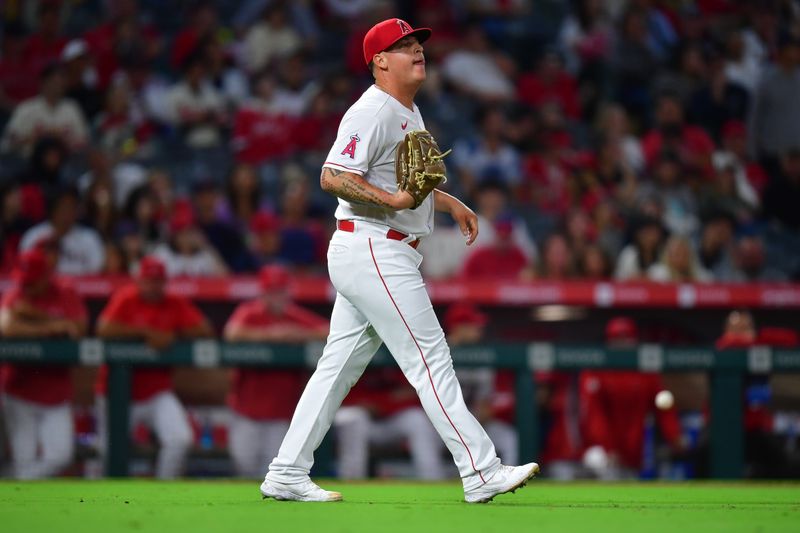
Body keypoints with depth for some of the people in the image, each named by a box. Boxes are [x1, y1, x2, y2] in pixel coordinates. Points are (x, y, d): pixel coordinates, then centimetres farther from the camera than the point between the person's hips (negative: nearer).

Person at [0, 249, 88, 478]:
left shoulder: (67, 296, 3)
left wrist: (35, 315, -18)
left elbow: (79, 328, -13)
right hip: (19, 391, -2)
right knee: (24, 457, -4)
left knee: (60, 455, -6)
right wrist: (50, 327, -24)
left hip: (56, 394, 2)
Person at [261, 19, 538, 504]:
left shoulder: (408, 112, 19)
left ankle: (287, 474, 11)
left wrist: (450, 203, 24)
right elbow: (333, 177, -23)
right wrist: (393, 200, -32)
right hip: (373, 251, -11)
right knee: (430, 359, -9)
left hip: (383, 255, 11)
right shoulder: (373, 112, -14)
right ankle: (481, 473, -9)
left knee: (339, 367, 10)